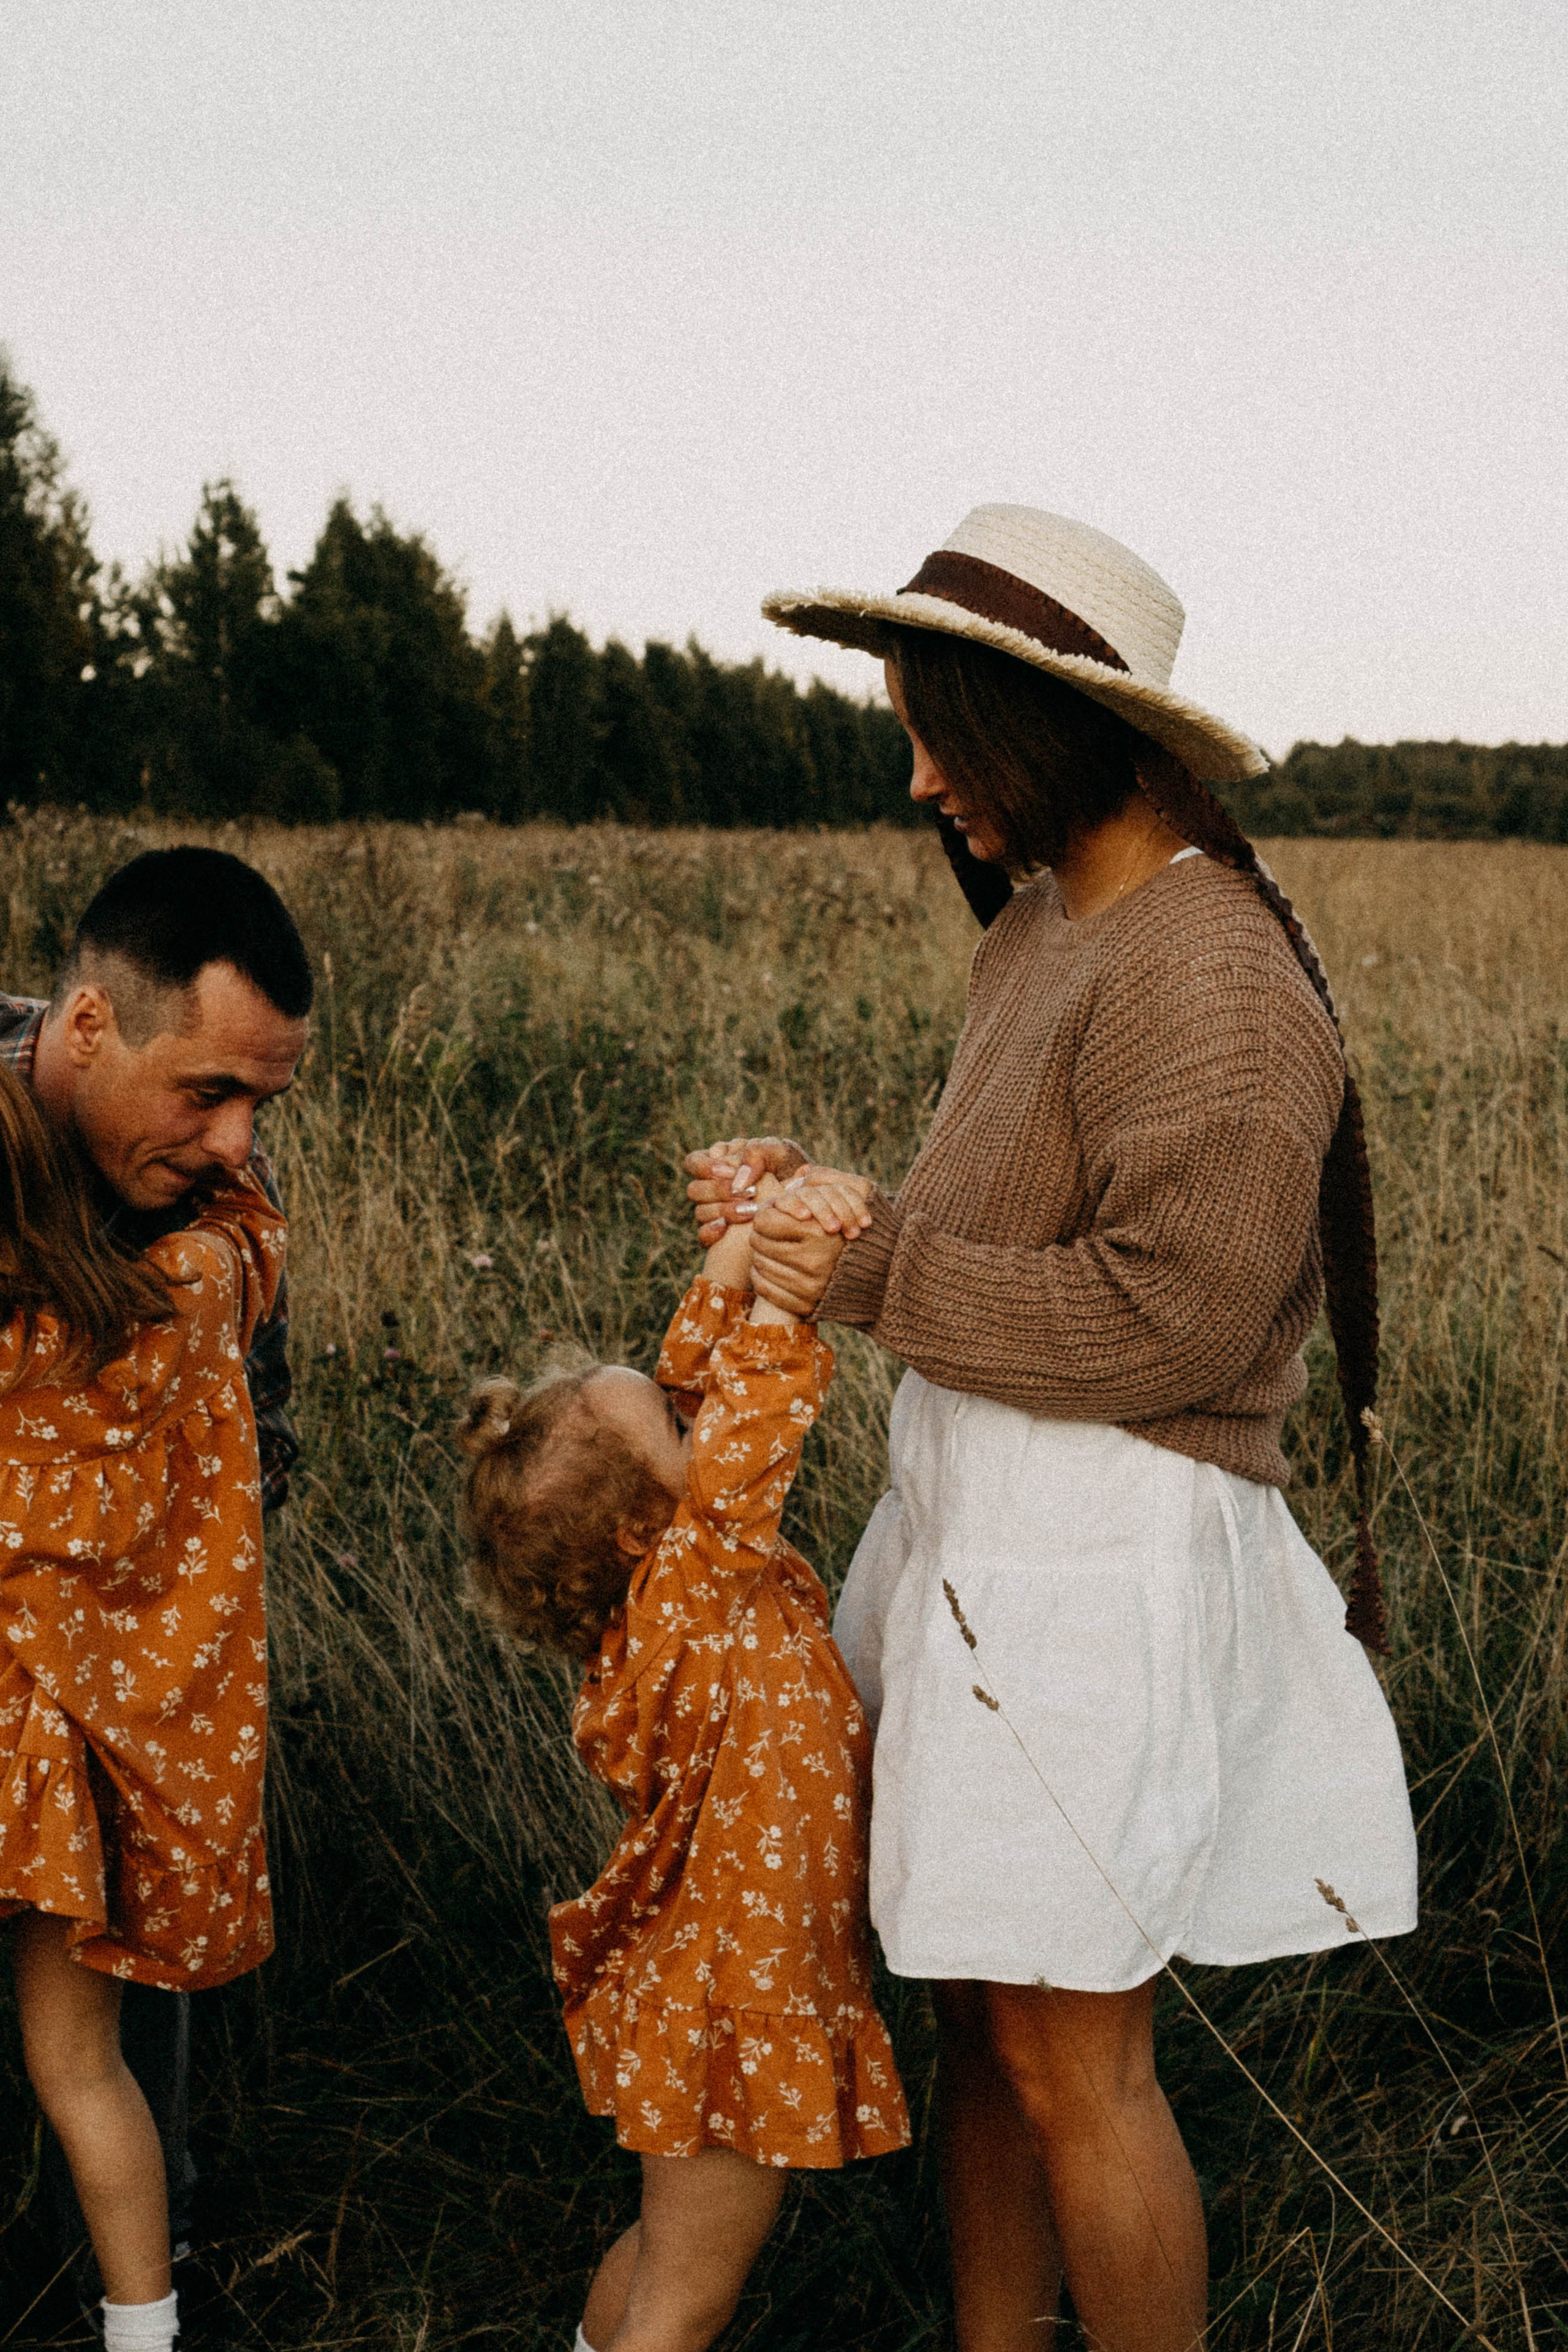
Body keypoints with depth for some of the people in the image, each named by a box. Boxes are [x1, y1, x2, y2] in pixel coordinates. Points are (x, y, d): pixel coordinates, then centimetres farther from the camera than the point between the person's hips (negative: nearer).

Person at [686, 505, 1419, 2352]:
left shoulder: (1207, 970, -17)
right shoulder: (1037, 924, 12)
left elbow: (1168, 1315, -22)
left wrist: (879, 1279, -16)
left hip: (1104, 1552, -9)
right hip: (972, 1510, 9)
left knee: (1073, 2059, 4)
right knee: (977, 2010, 18)